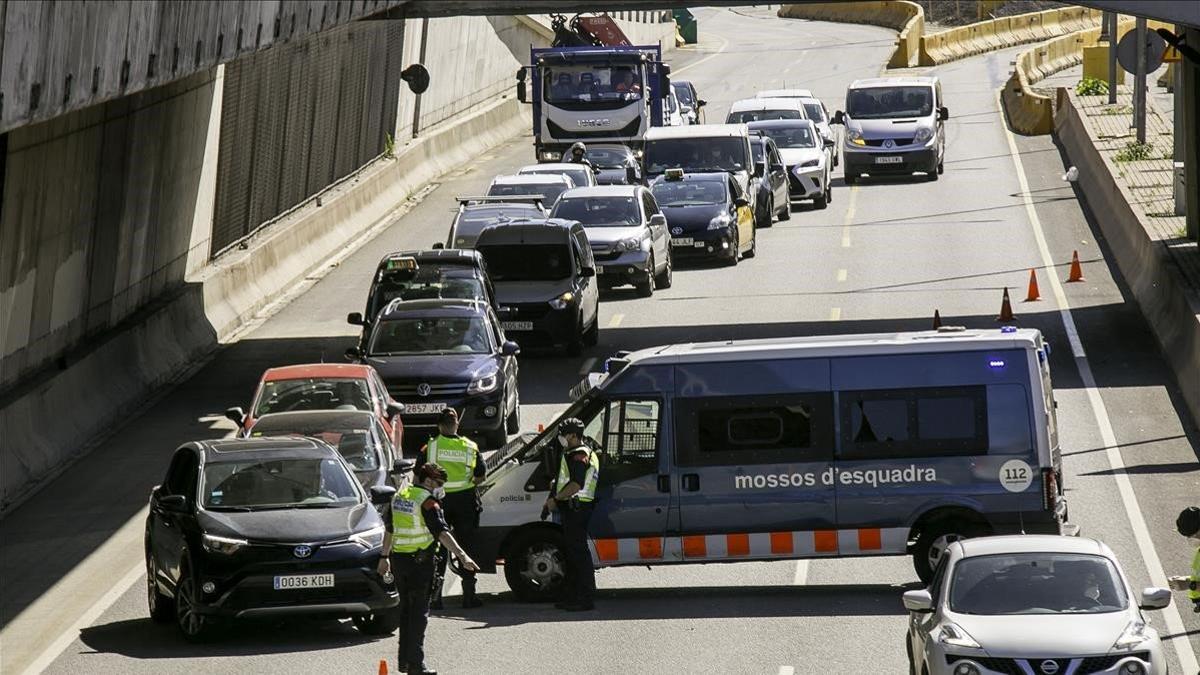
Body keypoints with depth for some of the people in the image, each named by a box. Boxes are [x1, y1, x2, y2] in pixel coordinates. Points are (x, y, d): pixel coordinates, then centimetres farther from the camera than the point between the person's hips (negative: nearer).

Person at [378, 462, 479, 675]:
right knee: (419, 612, -3)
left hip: (398, 559, 7)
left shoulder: (399, 497, 10)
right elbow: (441, 532, -25)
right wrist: (462, 556, -31)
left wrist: (384, 557, 29)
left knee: (406, 609, 17)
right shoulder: (427, 502, -14)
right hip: (419, 561, -7)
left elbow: (389, 529, 19)